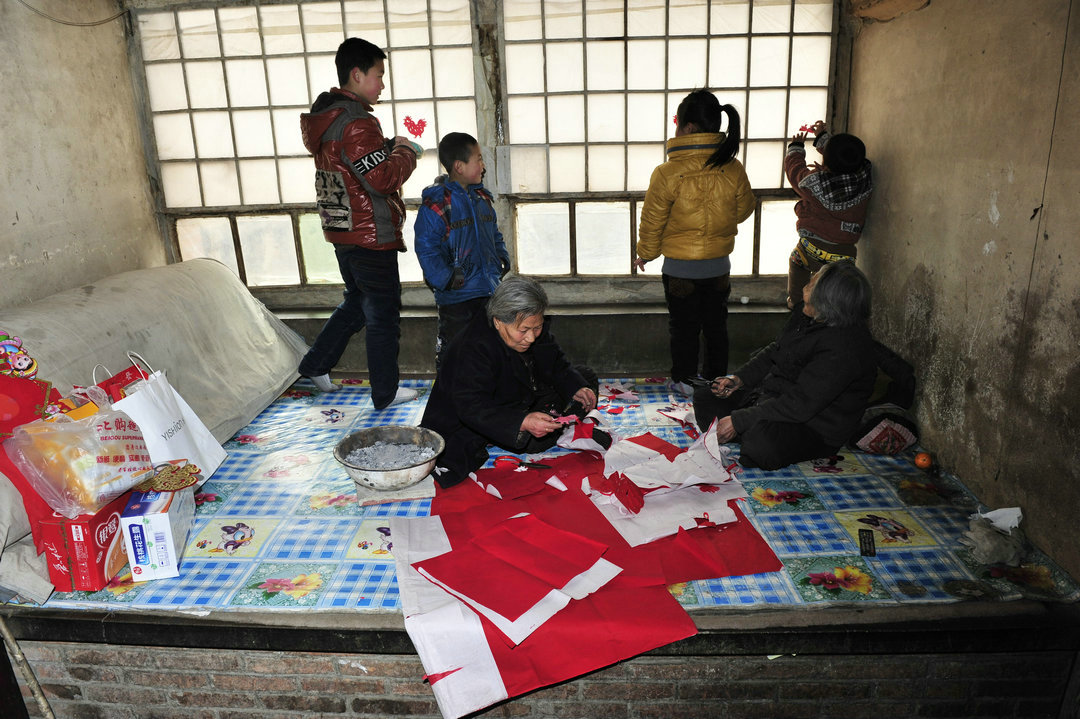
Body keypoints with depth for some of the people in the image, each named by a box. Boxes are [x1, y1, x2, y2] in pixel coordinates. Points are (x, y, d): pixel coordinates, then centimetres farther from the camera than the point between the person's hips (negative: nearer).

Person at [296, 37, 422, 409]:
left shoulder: (326, 116, 10)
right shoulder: (356, 124, -22)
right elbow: (384, 179, -25)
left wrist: (391, 147, 7)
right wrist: (405, 151, -9)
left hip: (343, 231, 9)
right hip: (371, 236, -9)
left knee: (357, 301, 26)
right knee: (384, 315, 4)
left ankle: (315, 364, 33)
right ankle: (385, 393, 17)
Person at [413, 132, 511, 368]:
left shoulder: (481, 197, 9)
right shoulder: (436, 203, -16)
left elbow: (494, 233, 20)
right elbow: (426, 248, -17)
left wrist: (502, 259, 5)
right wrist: (444, 279, -21)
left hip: (488, 288, 7)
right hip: (456, 294, -7)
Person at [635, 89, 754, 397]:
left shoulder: (668, 174, -21)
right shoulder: (733, 169, -10)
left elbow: (652, 221, -10)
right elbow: (744, 209, 6)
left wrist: (645, 253, 7)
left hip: (680, 266, -3)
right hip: (719, 264, 4)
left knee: (684, 326, 13)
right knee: (715, 323, 19)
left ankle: (684, 380, 26)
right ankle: (716, 376, 33)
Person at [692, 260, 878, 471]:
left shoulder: (843, 349, -31)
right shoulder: (805, 312, -3)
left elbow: (799, 405, -31)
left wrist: (738, 421, -26)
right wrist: (739, 378, -1)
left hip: (815, 430, -9)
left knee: (761, 444, -39)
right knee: (704, 397, 7)